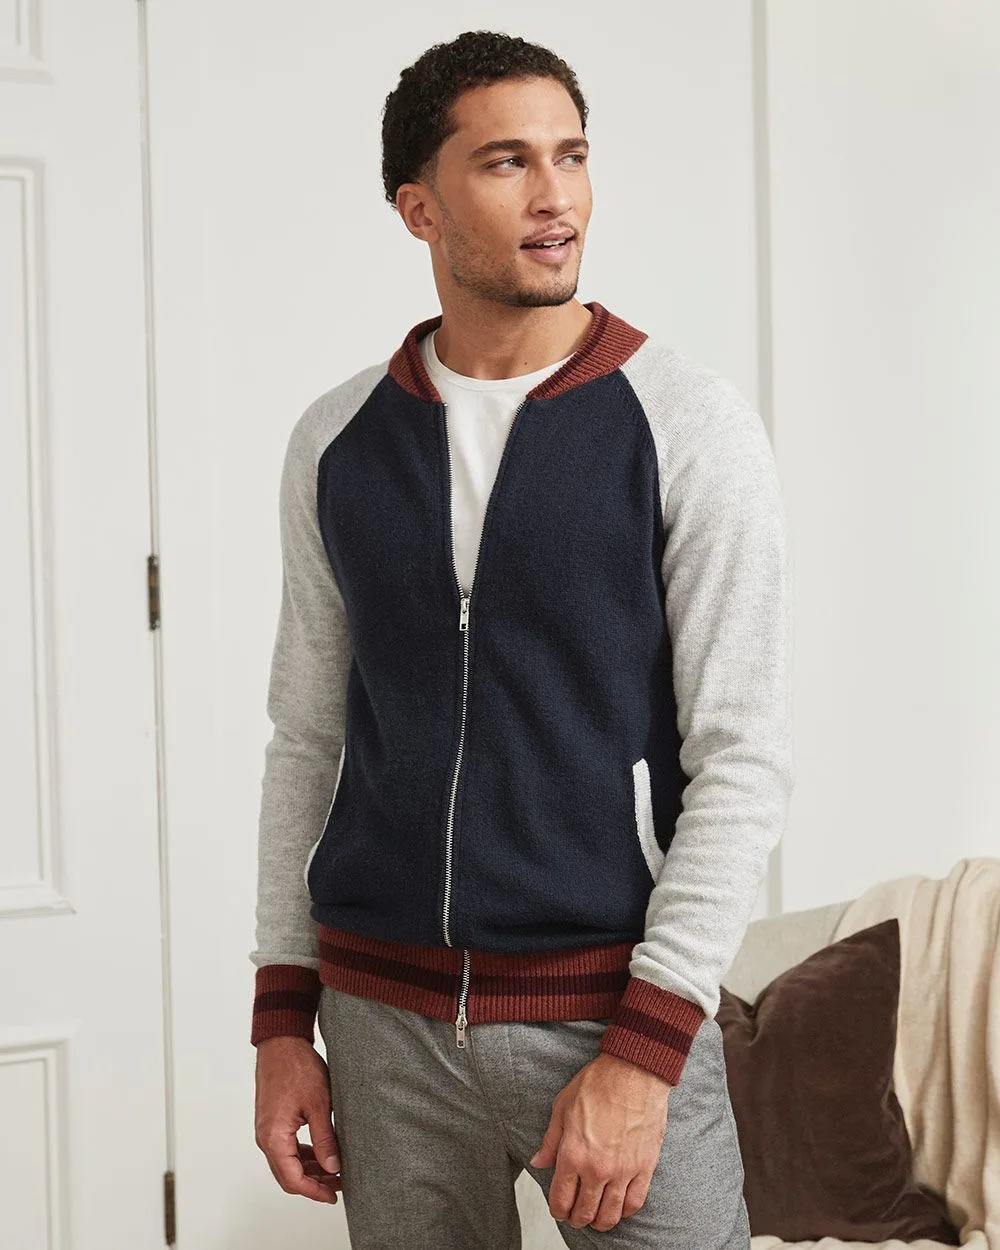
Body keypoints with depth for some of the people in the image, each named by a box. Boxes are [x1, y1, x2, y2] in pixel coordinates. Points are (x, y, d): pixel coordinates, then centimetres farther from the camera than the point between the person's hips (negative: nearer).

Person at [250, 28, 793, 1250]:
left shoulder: (688, 424, -6)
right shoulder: (336, 441, 5)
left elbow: (744, 755, -9)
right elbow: (308, 736, 11)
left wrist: (644, 1051, -15)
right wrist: (282, 1016, 6)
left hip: (613, 1007, -3)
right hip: (385, 1021, 3)